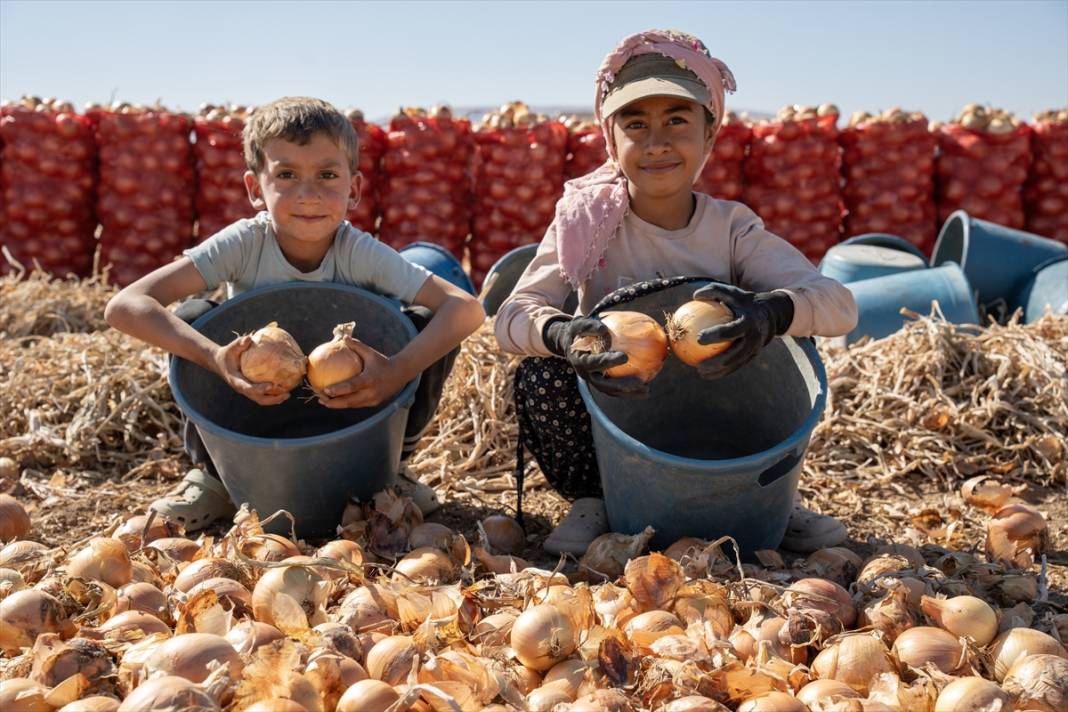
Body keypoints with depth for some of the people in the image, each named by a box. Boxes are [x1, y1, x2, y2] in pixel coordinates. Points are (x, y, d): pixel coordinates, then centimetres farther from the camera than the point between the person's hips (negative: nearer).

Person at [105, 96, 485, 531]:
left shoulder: (360, 254, -22)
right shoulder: (243, 244, -22)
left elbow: (467, 308, -30)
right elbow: (124, 306, -31)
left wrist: (399, 370, -47)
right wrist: (214, 358, -46)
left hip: (347, 410, 0)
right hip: (252, 420, 0)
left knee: (428, 324, -23)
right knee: (195, 316, -25)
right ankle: (212, 473, -4)